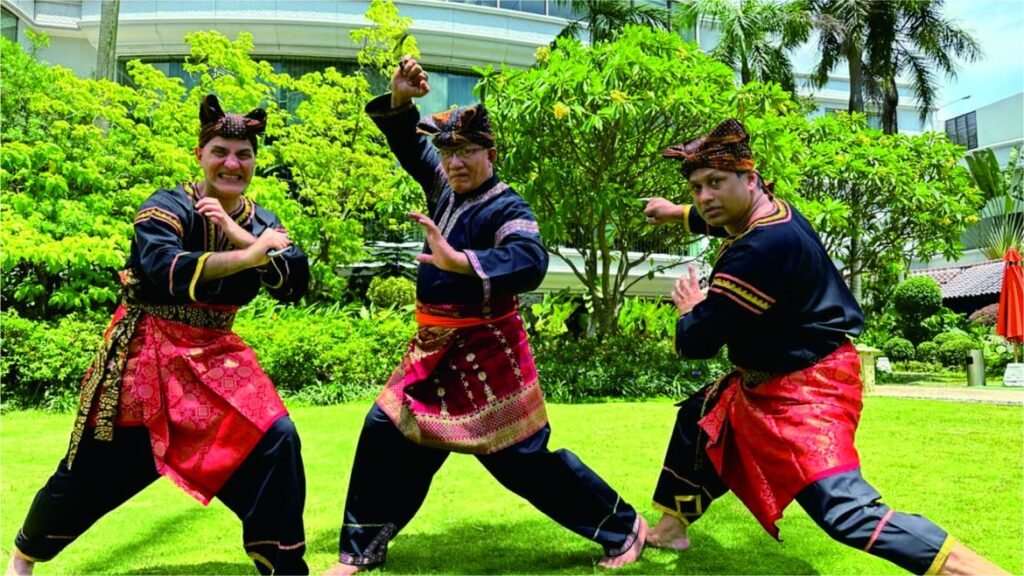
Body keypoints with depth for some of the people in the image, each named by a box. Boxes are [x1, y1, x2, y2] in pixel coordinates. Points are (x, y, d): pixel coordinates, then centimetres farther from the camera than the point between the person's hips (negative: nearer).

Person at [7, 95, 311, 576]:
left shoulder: (260, 221, 3)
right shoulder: (168, 207, -13)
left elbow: (296, 284, -13)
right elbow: (164, 271, -34)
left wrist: (238, 233, -23)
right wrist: (248, 256, -35)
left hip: (214, 356, 4)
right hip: (144, 356, -4)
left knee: (276, 443, -11)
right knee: (97, 471, 8)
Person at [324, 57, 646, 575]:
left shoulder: (508, 208, -16)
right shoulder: (445, 187, 5)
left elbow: (530, 263, -35)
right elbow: (407, 142, 13)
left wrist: (460, 261, -49)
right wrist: (400, 98, -8)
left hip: (485, 350, -7)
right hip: (436, 347, 8)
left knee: (522, 457, 0)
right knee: (386, 429, 10)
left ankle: (623, 528, 19)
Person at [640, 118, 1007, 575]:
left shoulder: (765, 245, -30)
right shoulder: (765, 213, 1)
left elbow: (697, 342, -26)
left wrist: (689, 308, -4)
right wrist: (678, 213, 39)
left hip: (804, 389, -11)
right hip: (766, 380, 11)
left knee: (846, 511, -22)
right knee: (698, 418, 25)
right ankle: (671, 526, 40)